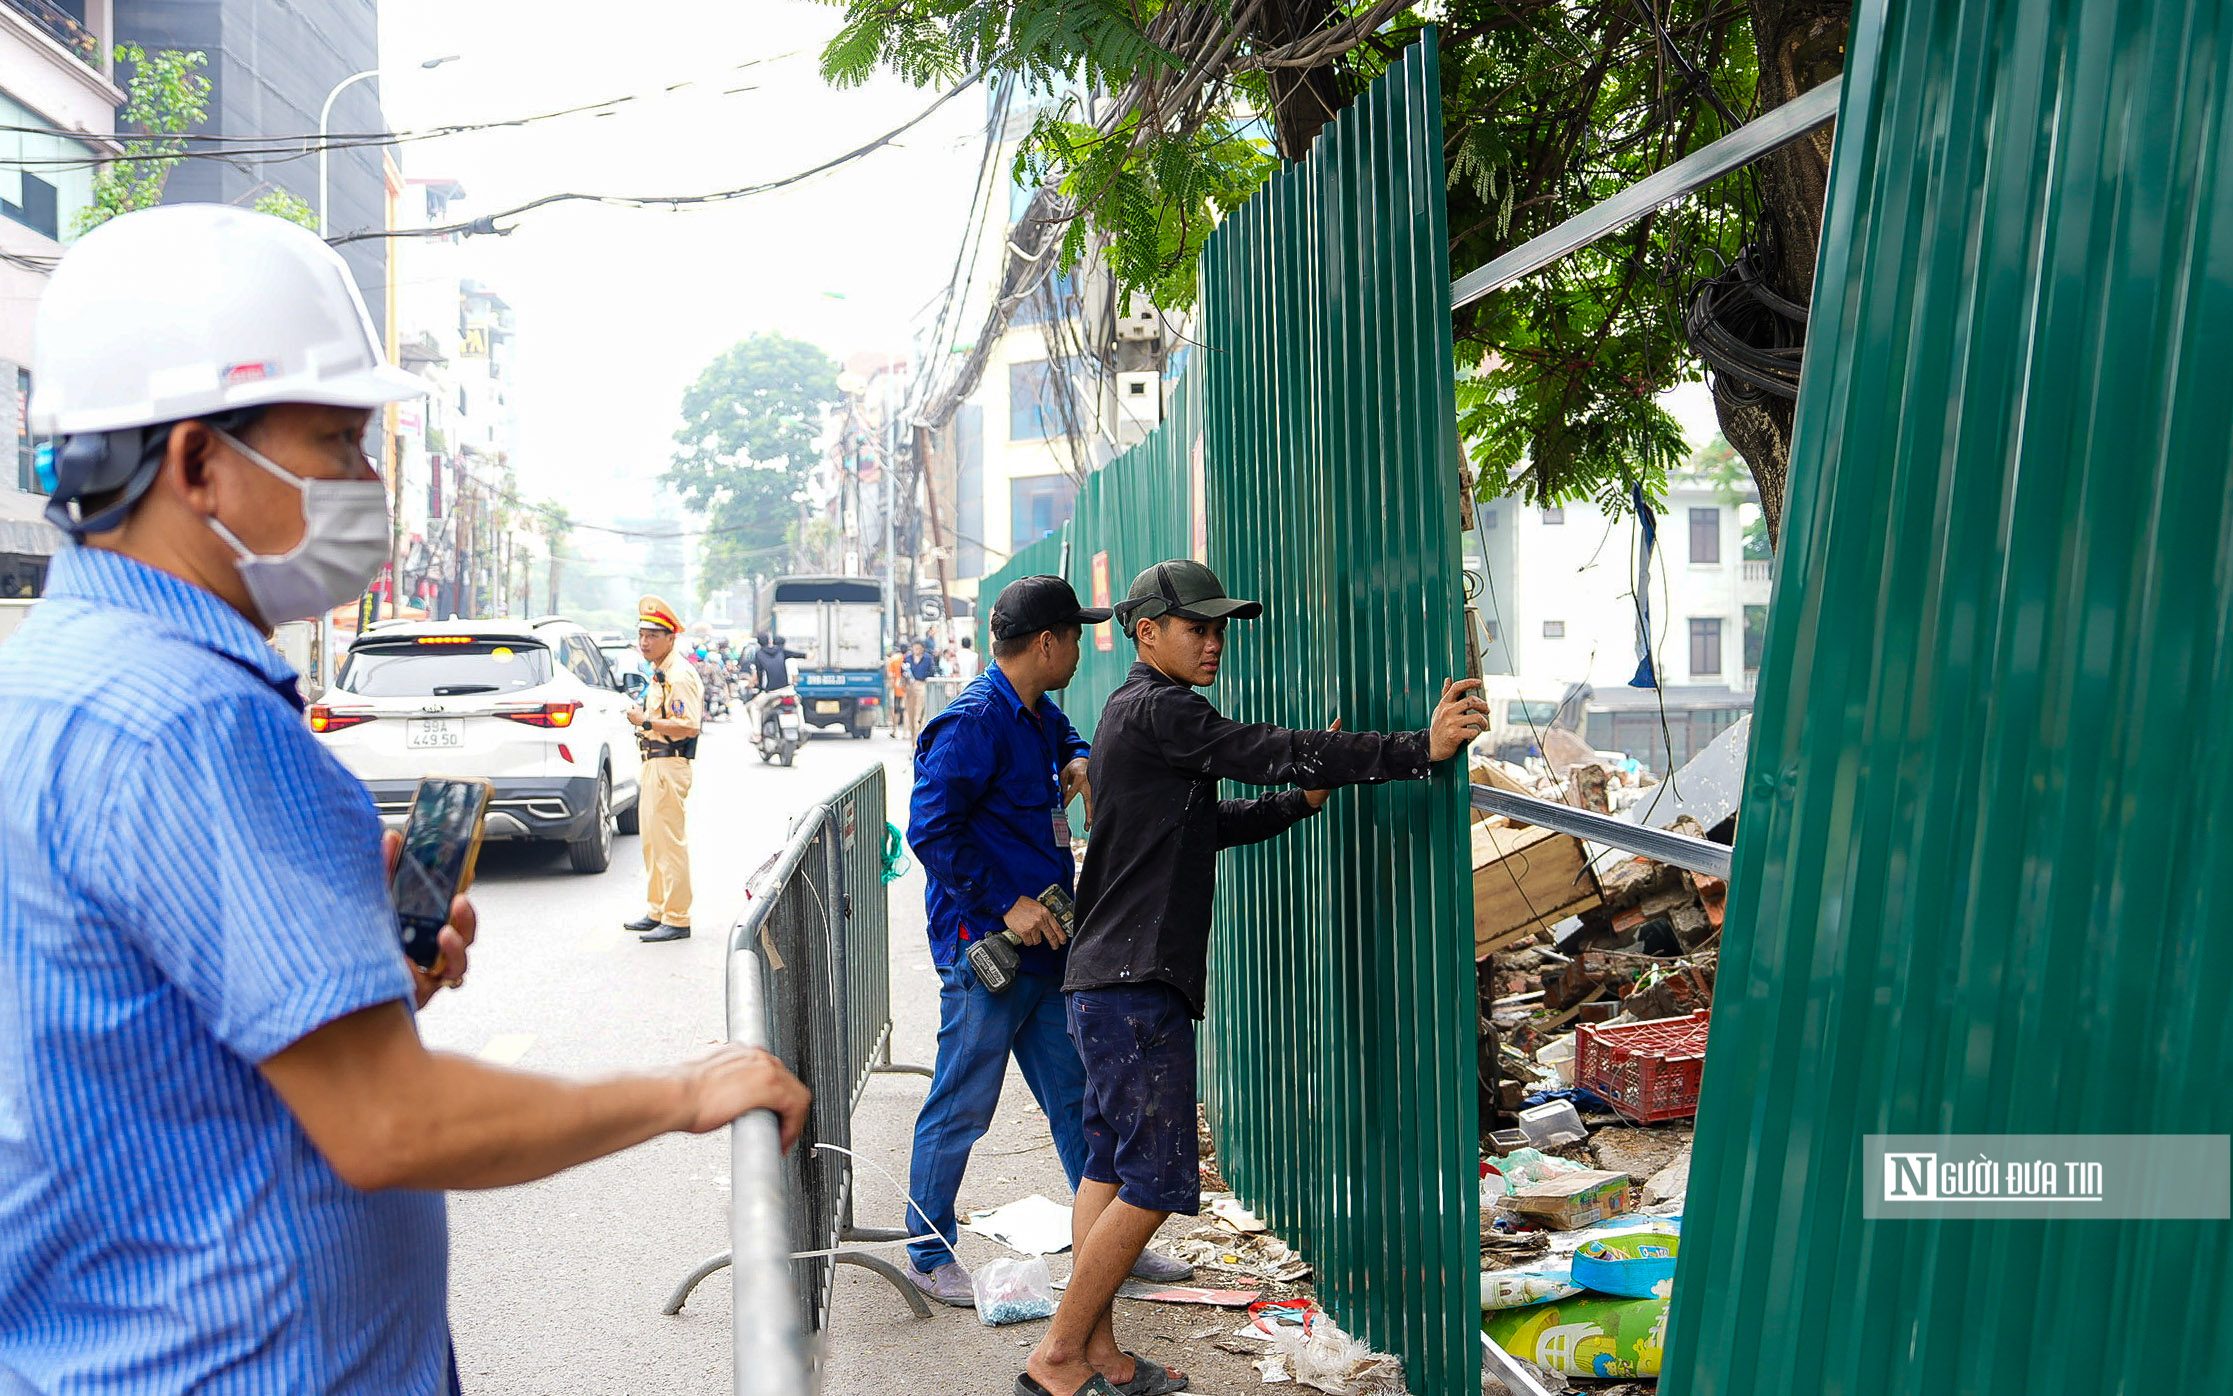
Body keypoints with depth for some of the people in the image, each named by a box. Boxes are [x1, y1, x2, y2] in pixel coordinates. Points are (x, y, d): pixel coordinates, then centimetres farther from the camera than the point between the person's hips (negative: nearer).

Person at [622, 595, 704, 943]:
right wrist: (644, 720, 16)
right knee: (652, 839, 17)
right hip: (654, 763, 11)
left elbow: (688, 727, -24)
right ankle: (658, 911, 26)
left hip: (670, 765, -11)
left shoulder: (680, 675, -16)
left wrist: (646, 722, -20)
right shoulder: (659, 672, 17)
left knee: (670, 841, -9)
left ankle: (677, 920, -5)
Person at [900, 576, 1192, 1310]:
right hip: (986, 947, -9)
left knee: (1077, 1097, 14)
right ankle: (930, 1255, 16)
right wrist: (1005, 903, -21)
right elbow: (931, 831, -21)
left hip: (1044, 944, 9)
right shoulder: (973, 720, -16)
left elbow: (1073, 745, 37)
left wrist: (1081, 763, 13)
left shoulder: (1041, 717, 13)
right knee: (961, 1106, 2)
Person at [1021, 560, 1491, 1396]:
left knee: (1110, 1168, 14)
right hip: (1135, 986, -11)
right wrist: (1419, 749, -24)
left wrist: (1303, 800, 16)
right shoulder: (1156, 709, -12)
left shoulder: (1137, 715, 20)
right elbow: (1268, 753, -22)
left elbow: (1204, 824, 27)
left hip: (1107, 983, 11)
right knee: (1157, 1183, -6)